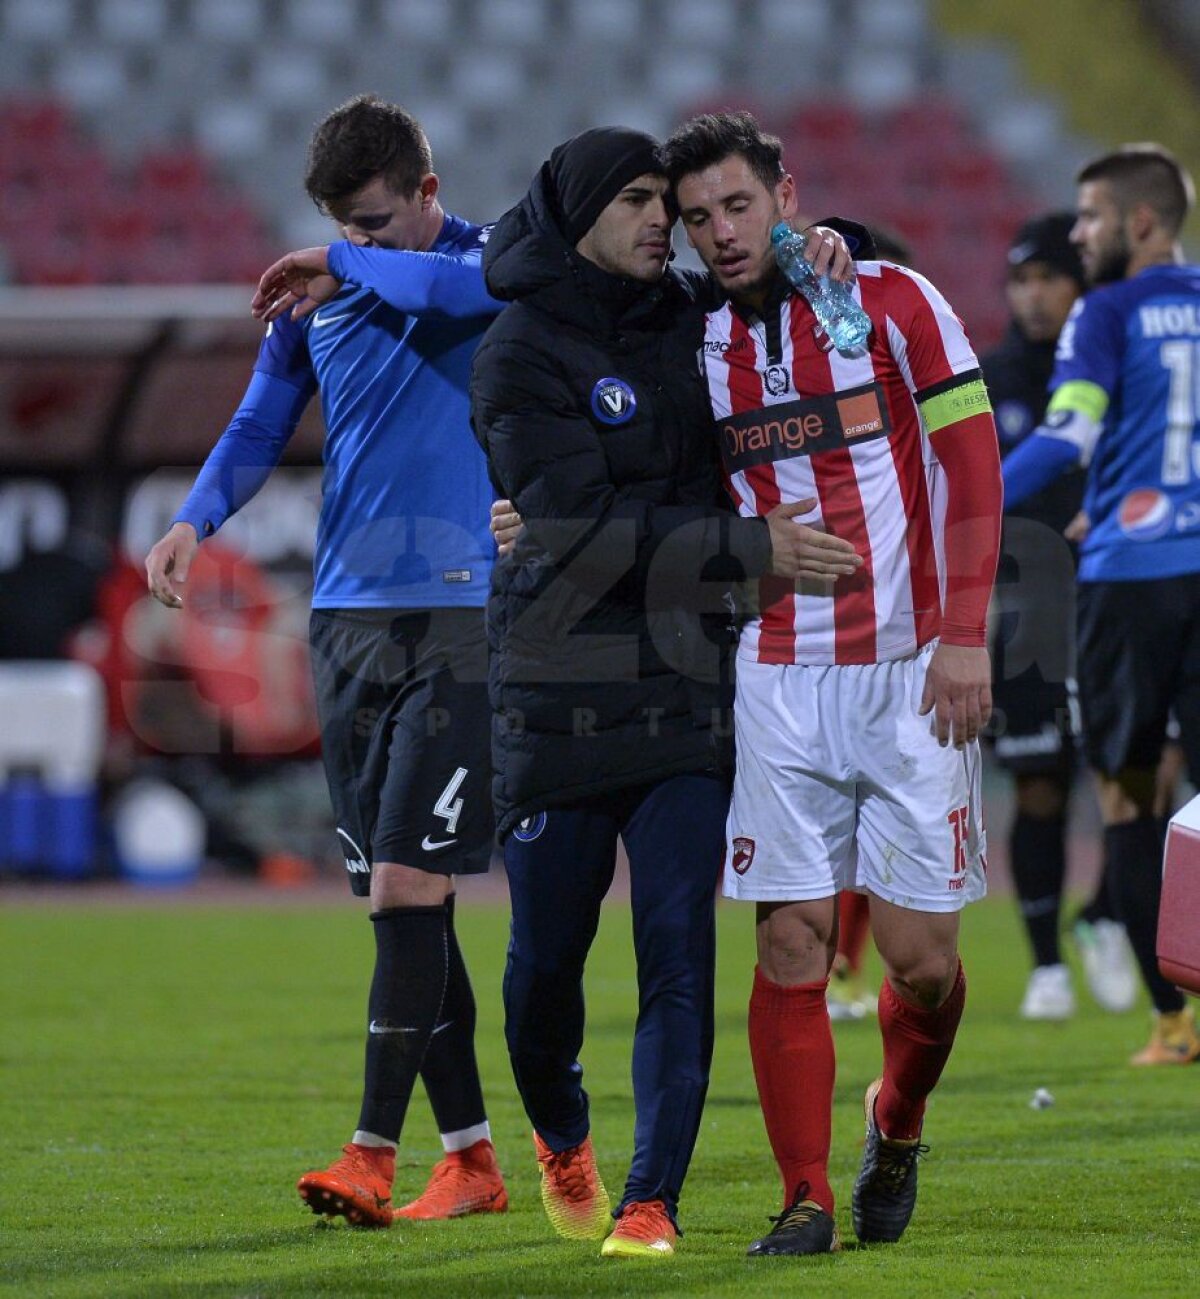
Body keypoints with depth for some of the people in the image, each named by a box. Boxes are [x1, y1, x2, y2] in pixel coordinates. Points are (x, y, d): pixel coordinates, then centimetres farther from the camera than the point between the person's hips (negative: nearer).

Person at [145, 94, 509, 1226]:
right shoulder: (312, 296, 13)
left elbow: (466, 282, -26)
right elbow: (259, 428, 15)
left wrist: (344, 264, -14)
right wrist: (196, 517, -3)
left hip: (458, 615, -5)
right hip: (346, 616, 5)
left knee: (407, 887, -13)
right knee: (399, 902, 5)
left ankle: (373, 1152, -12)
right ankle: (470, 1157, 11)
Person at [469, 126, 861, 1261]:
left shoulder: (687, 318, 9)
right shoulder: (521, 353, -7)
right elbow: (586, 526, -15)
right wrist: (750, 547, -17)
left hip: (682, 690, 3)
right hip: (556, 692, -3)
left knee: (678, 952, -6)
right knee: (546, 956, 5)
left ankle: (652, 1199, -2)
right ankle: (560, 1137, 34)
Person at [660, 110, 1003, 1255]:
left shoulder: (891, 302, -2)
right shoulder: (699, 346, 8)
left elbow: (970, 464, -2)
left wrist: (964, 634, -8)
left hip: (910, 674, -2)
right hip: (778, 679, 2)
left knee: (919, 953, -3)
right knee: (790, 943, -5)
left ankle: (897, 1125, 25)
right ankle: (805, 1199, 2)